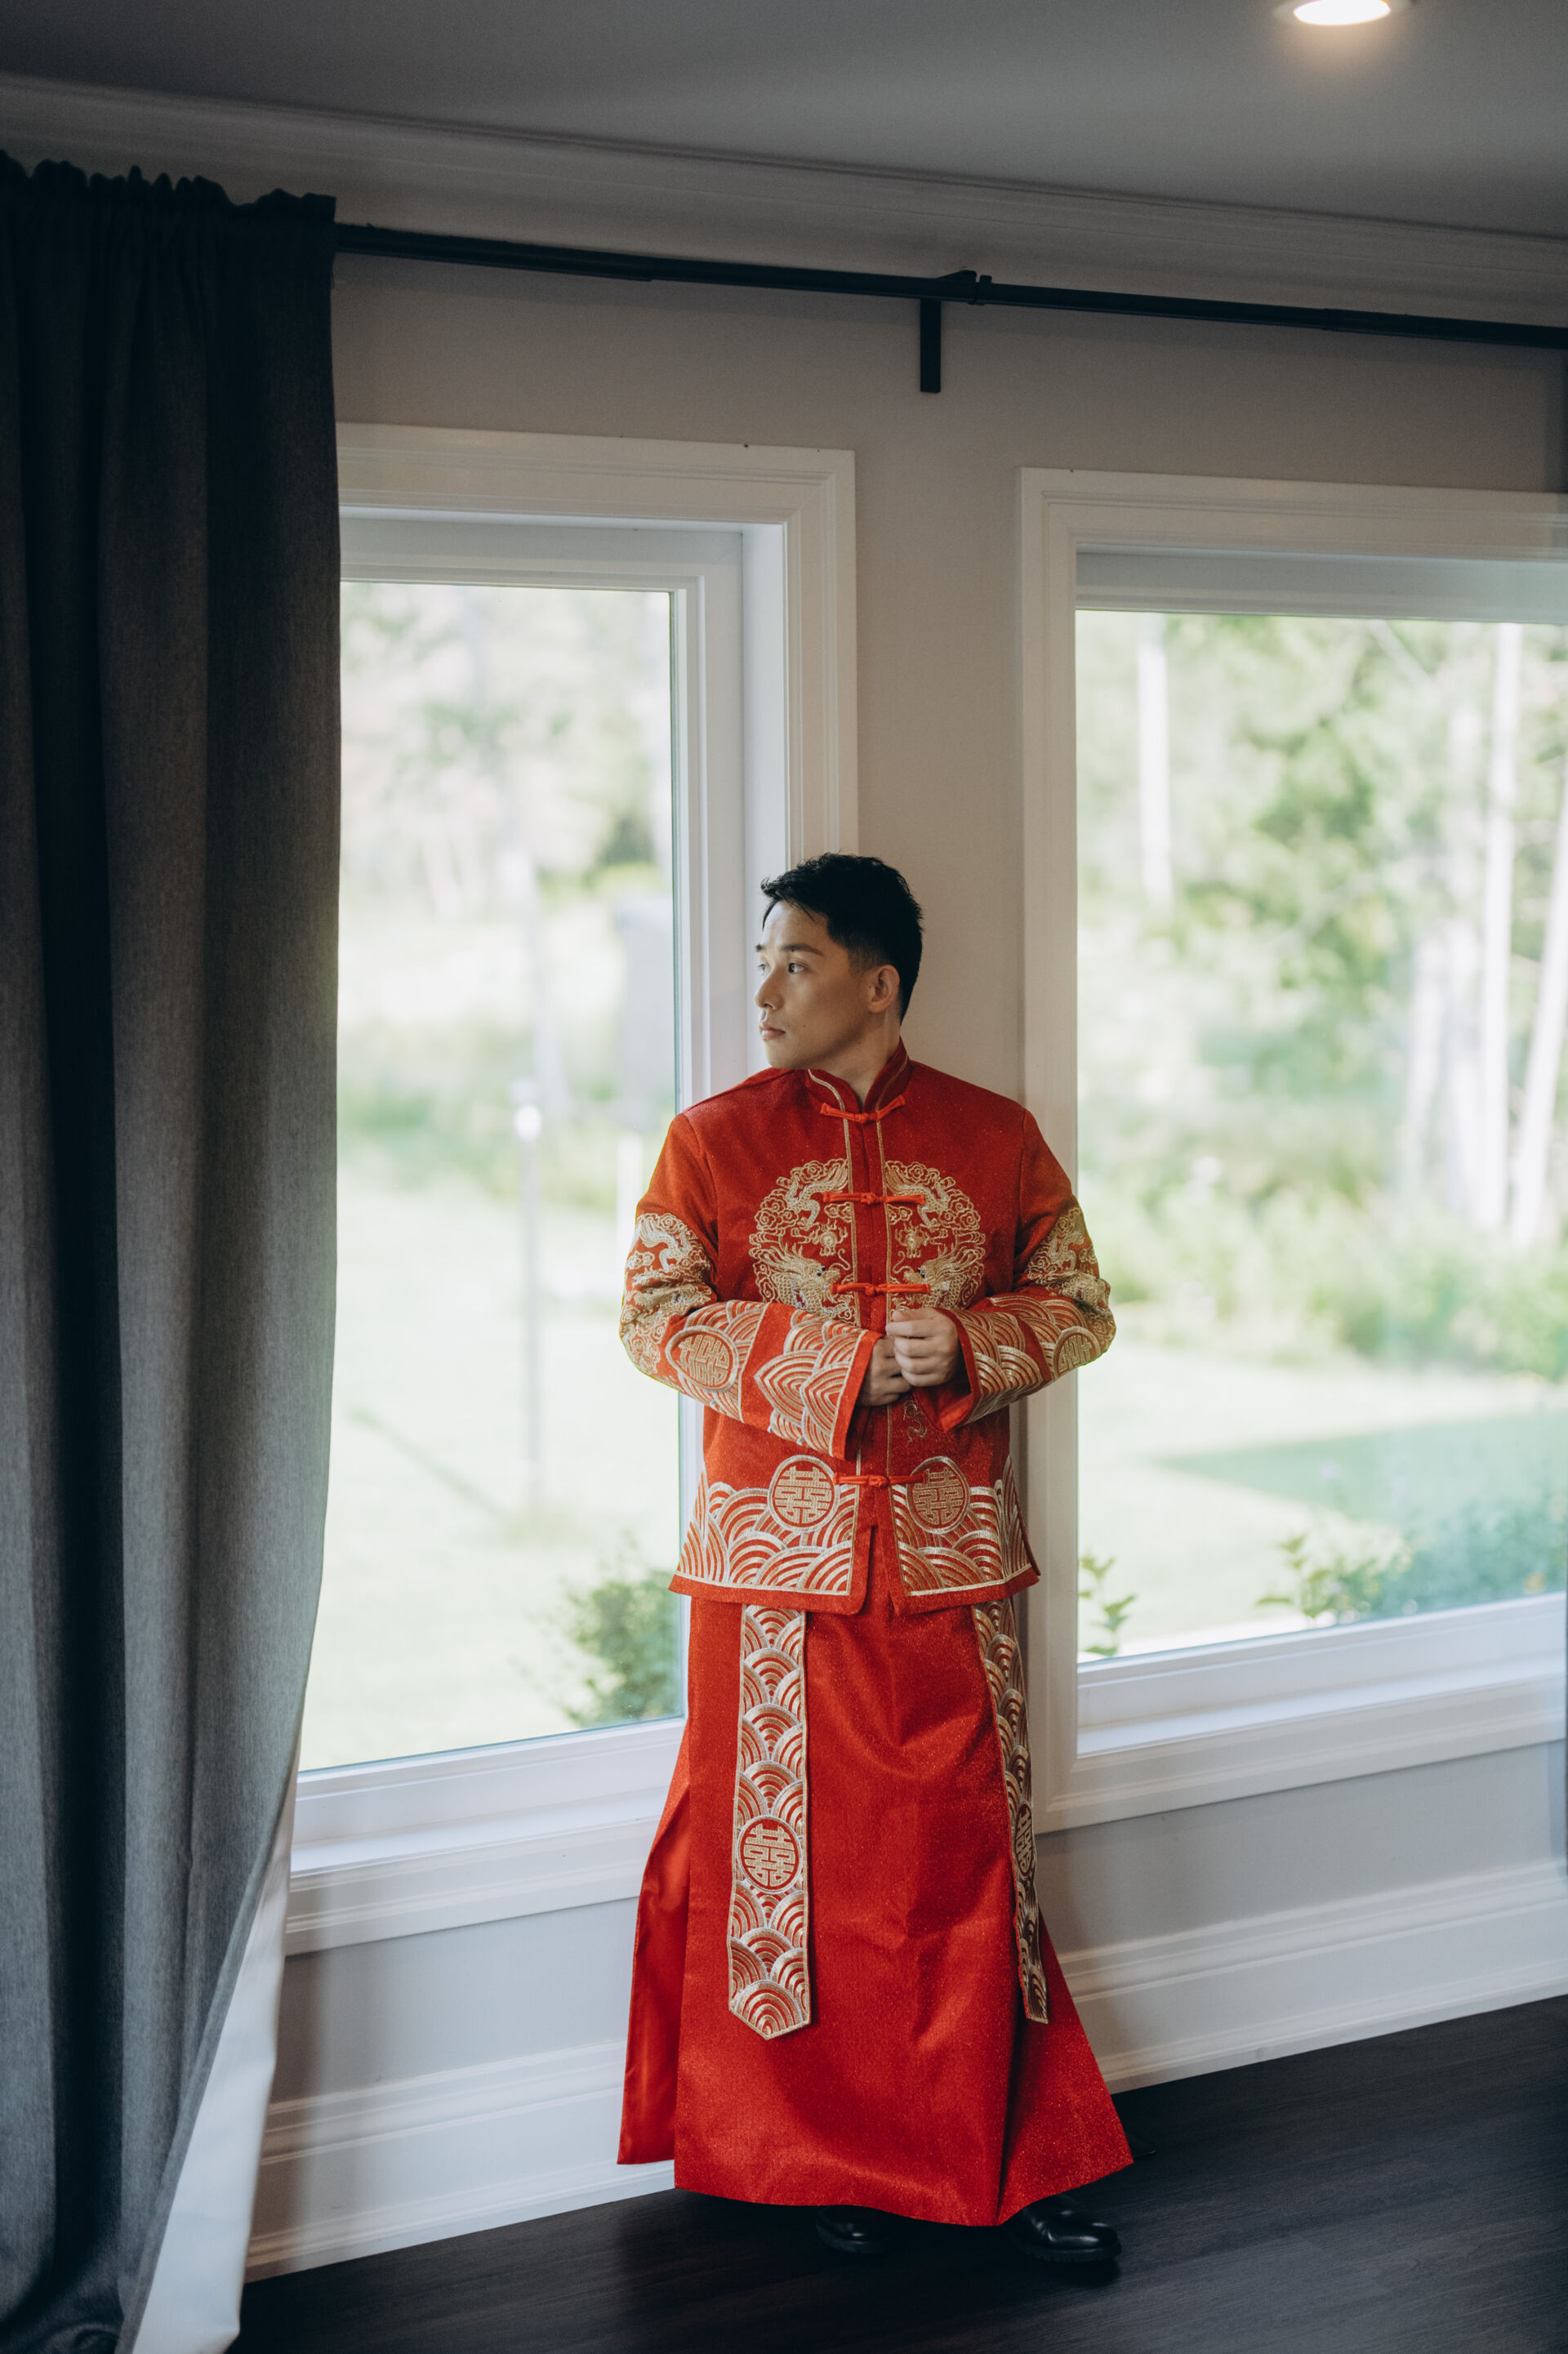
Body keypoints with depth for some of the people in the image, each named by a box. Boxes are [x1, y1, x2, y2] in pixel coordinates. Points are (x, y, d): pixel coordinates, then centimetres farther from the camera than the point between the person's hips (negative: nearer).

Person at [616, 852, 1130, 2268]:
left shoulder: (997, 1139, 5)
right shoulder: (713, 1140, 2)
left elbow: (1080, 1305, 5)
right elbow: (655, 1315, -6)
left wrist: (965, 1345, -16)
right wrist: (840, 1365, -18)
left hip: (951, 1554, 1)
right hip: (780, 1554, 0)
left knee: (969, 1848, 5)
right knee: (794, 1851, 5)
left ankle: (1007, 2161, 16)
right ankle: (825, 2158, 20)